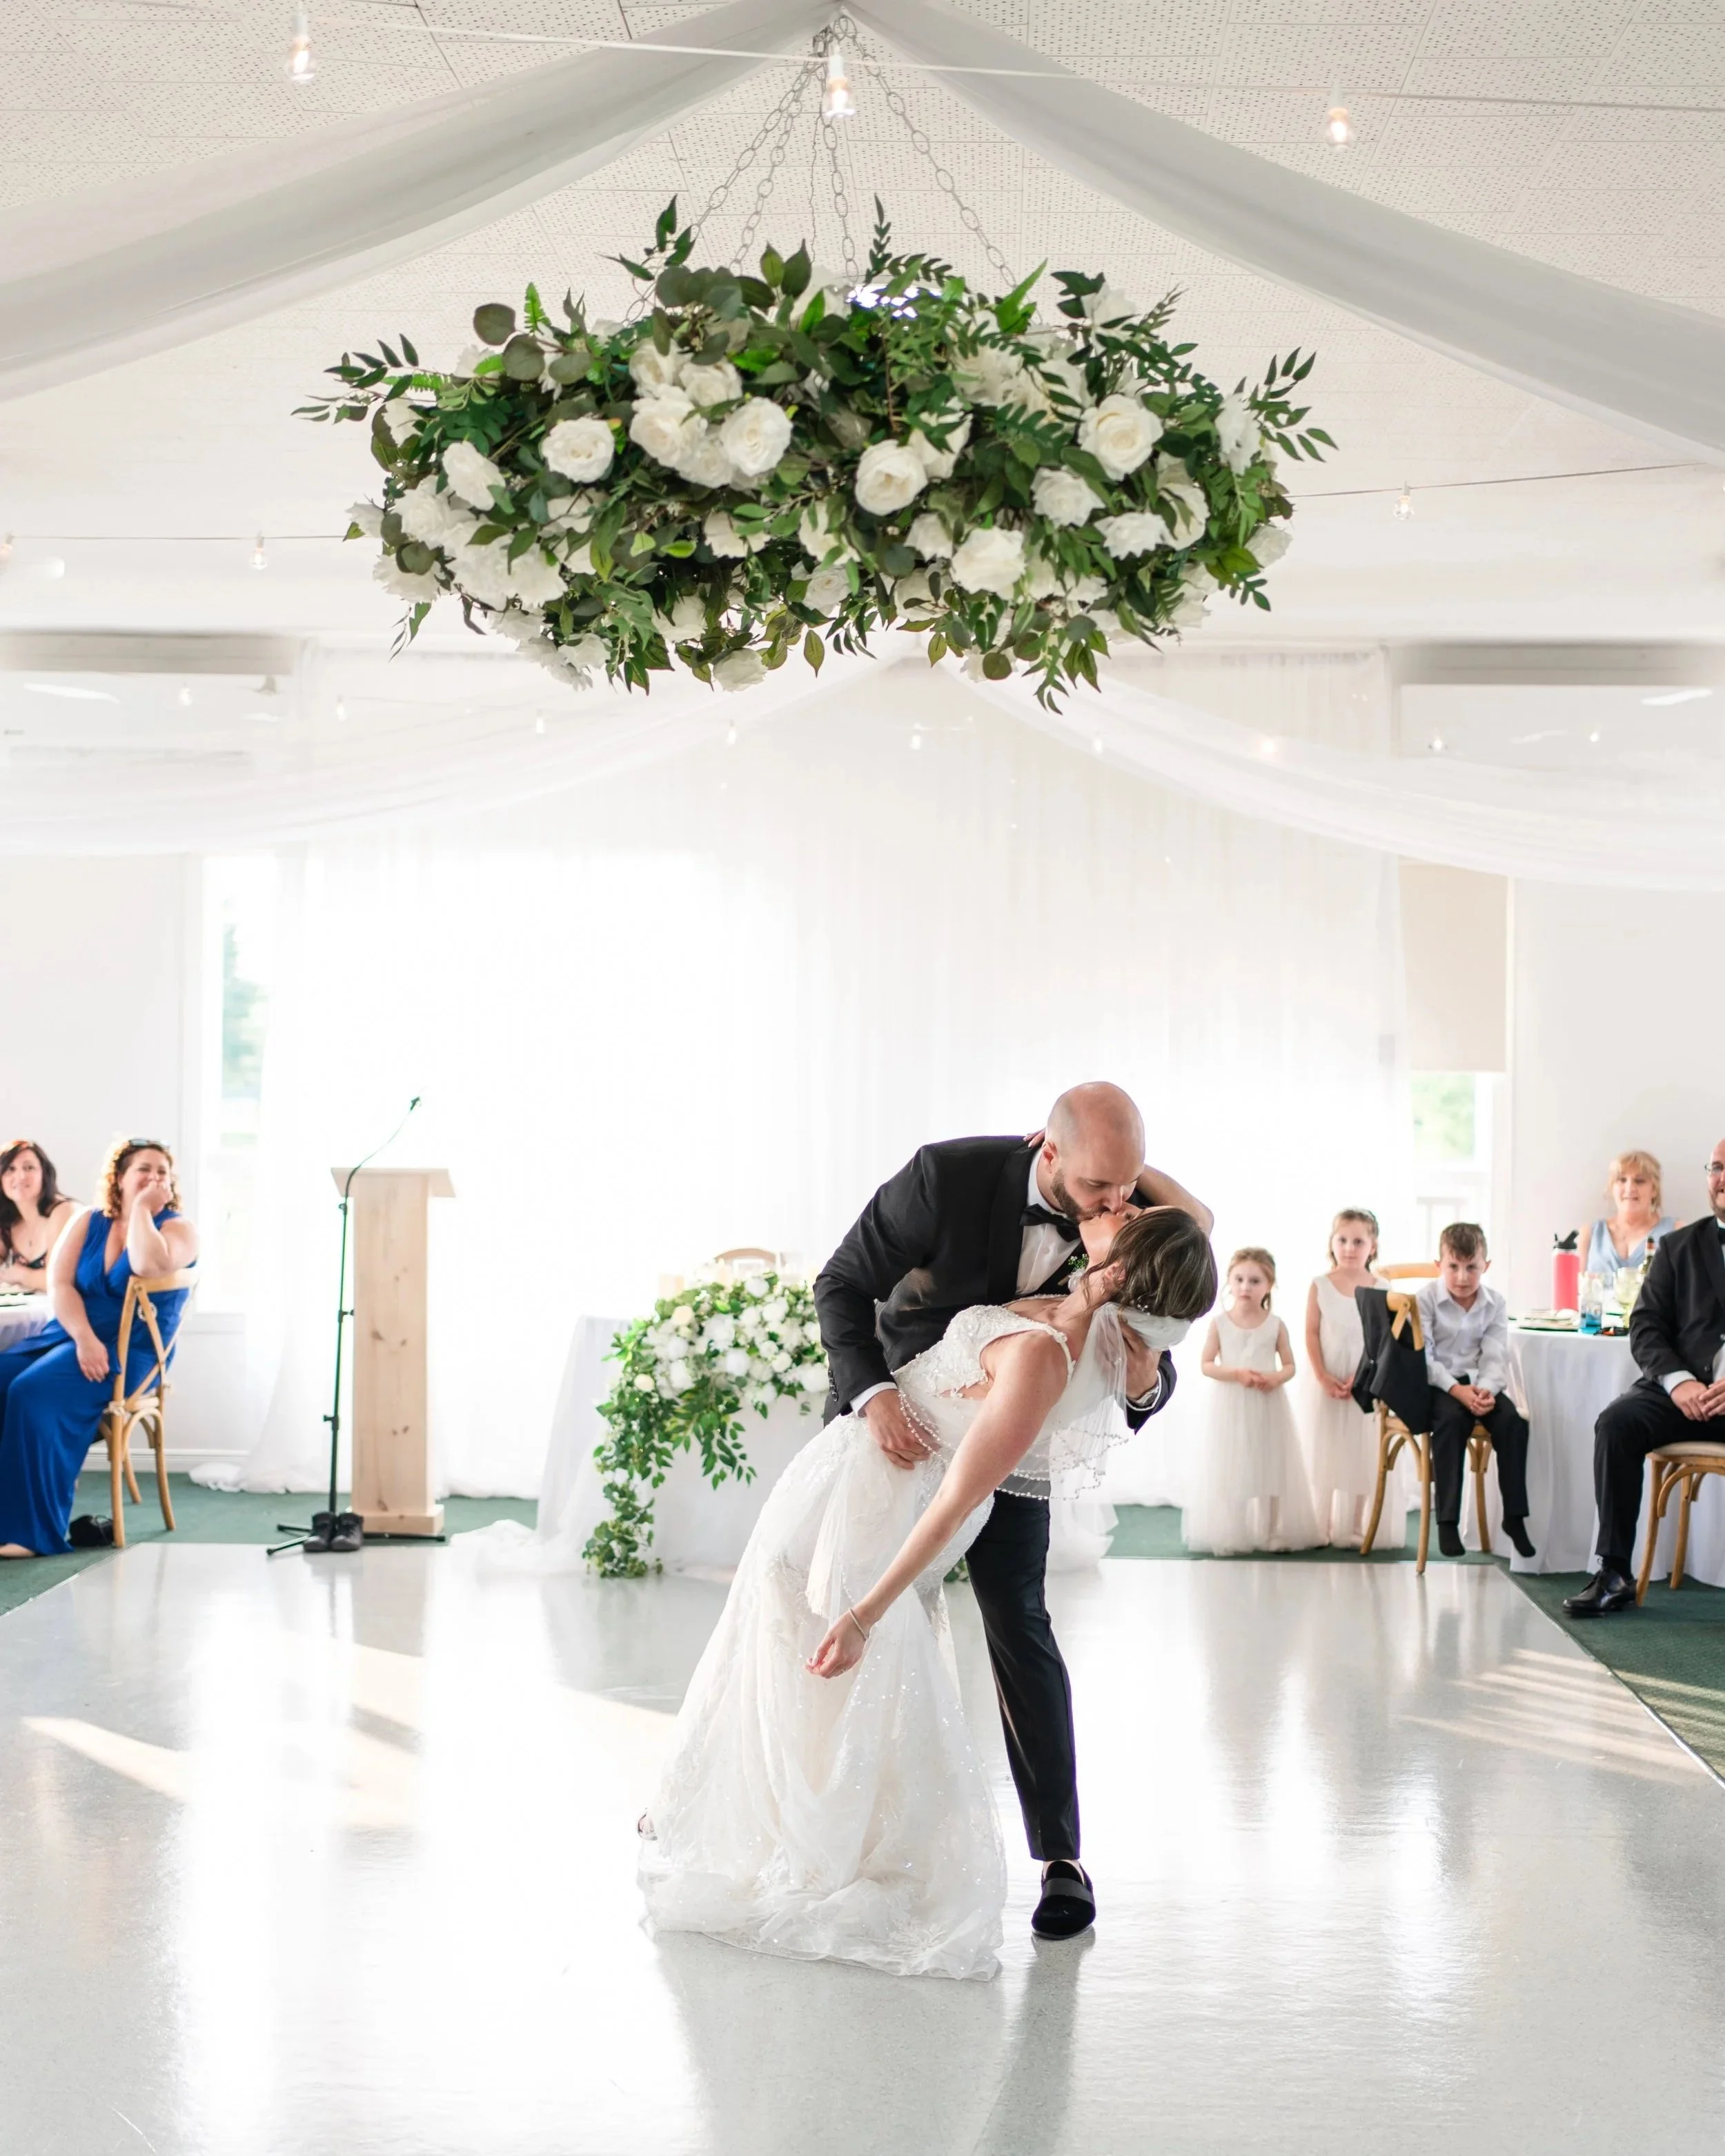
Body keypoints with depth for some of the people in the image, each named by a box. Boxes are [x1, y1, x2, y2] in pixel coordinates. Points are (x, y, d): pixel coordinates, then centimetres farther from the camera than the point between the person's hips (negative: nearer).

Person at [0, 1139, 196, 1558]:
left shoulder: (178, 1229, 0)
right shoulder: (88, 1221, 11)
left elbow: (148, 1266, -24)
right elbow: (58, 1283, -1)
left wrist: (142, 1208, -13)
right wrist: (84, 1339, -17)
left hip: (128, 1350, -5)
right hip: (69, 1334, 5)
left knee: (35, 1392, -29)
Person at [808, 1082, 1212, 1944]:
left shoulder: (1131, 1223, -24)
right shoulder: (948, 1175, -31)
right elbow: (842, 1284, -22)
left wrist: (1146, 1381, -41)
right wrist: (872, 1394, -38)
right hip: (892, 1413, 0)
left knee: (1018, 1624, -8)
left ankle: (1061, 1857, -4)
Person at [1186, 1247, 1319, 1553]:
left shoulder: (1276, 1325, 1)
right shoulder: (1219, 1323, -3)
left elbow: (1290, 1365, 5)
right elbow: (1207, 1365, -4)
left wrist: (1277, 1378, -17)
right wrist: (1236, 1374, -19)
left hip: (1268, 1406, 1)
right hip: (1230, 1407, -1)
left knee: (1272, 1468, 5)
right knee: (1229, 1471, 0)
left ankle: (1275, 1532, 15)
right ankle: (1227, 1536, 7)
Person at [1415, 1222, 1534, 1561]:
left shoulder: (1495, 1303, 3)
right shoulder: (1426, 1299, -7)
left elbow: (1495, 1358, -4)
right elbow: (1422, 1357, -13)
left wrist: (1486, 1390, -25)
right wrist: (1456, 1390, -27)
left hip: (1475, 1382, 4)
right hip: (1433, 1382, -4)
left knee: (1512, 1420, -23)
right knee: (1452, 1417, -34)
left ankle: (1514, 1516, -13)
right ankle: (1447, 1520, -29)